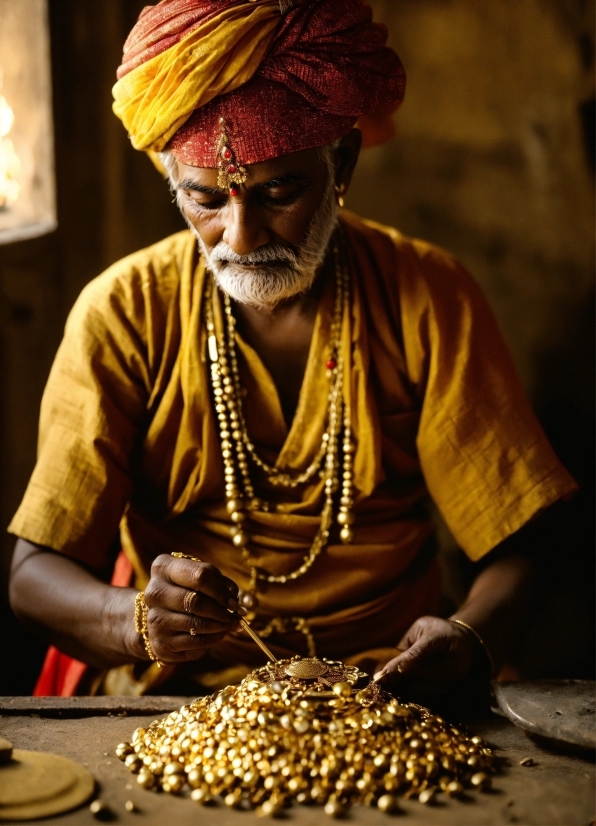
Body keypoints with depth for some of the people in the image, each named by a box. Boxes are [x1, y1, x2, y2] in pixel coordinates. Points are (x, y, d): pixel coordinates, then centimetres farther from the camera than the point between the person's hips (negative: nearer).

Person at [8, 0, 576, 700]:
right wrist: (139, 622, -30)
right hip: (176, 693, 0)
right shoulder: (121, 314, -5)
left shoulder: (427, 298, -4)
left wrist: (468, 639, -27)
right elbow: (33, 575, -8)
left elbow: (514, 551, -4)